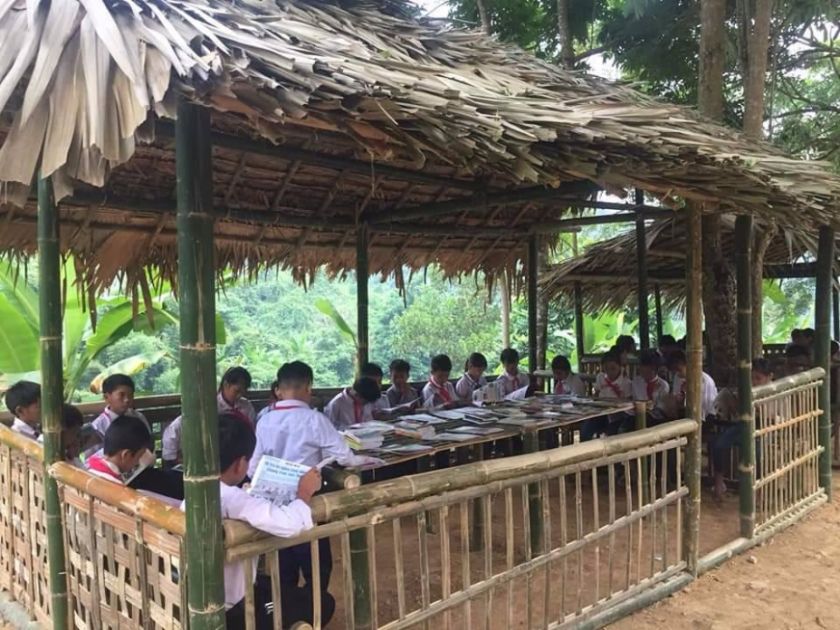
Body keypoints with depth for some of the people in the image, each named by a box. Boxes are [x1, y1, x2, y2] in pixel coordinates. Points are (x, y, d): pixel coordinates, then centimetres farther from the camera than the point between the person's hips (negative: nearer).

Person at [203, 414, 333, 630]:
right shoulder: (231, 498, -31)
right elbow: (289, 524, -39)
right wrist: (305, 493, -21)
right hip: (229, 609, -9)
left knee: (289, 588, 29)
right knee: (322, 603, 5)